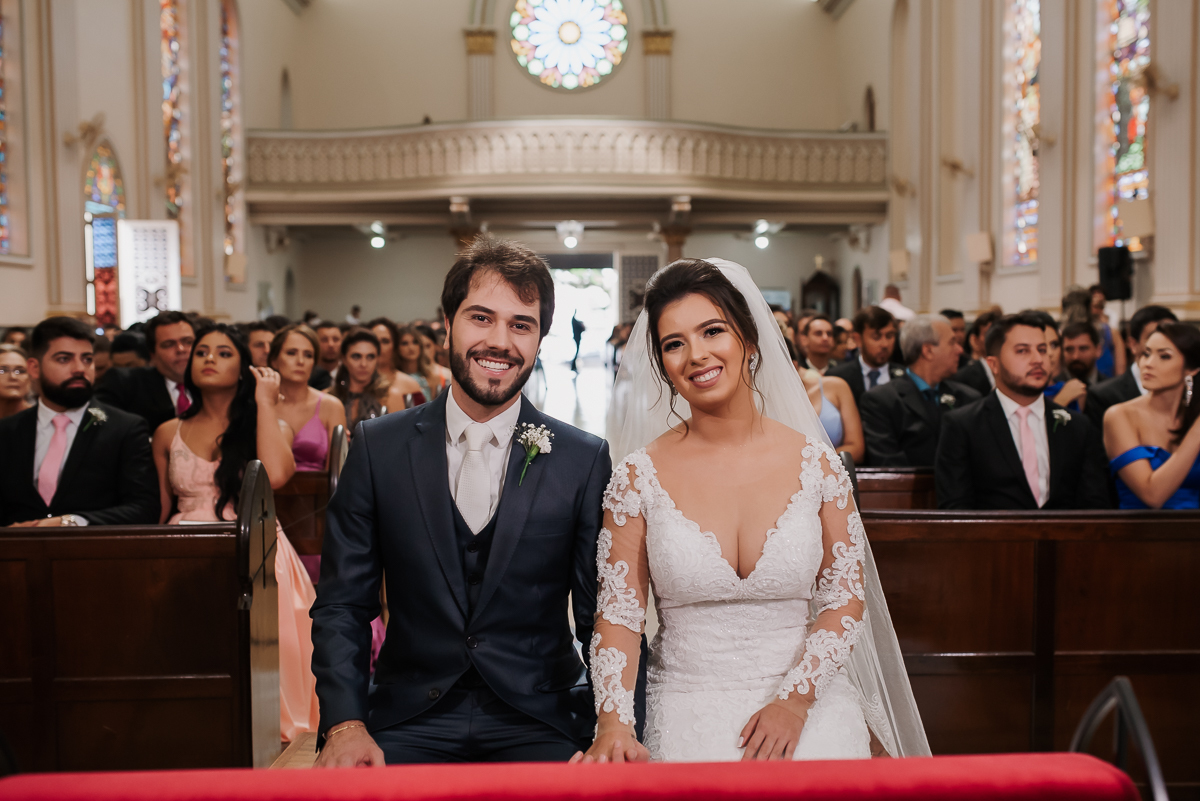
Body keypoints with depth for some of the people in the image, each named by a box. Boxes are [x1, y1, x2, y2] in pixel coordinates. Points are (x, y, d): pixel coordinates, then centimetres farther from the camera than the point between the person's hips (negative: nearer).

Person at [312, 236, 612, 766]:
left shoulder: (584, 460, -2)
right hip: (409, 720, 1)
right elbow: (341, 604, 3)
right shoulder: (379, 446, 1)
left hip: (536, 724, 0)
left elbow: (602, 614, 1)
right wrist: (345, 724, -10)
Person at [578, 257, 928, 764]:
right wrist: (613, 724, -17)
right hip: (687, 719, -1)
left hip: (807, 712, 1)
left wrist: (795, 700, -10)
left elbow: (847, 594, 1)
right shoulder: (640, 475, -4)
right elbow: (618, 612, -4)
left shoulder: (814, 461, -2)